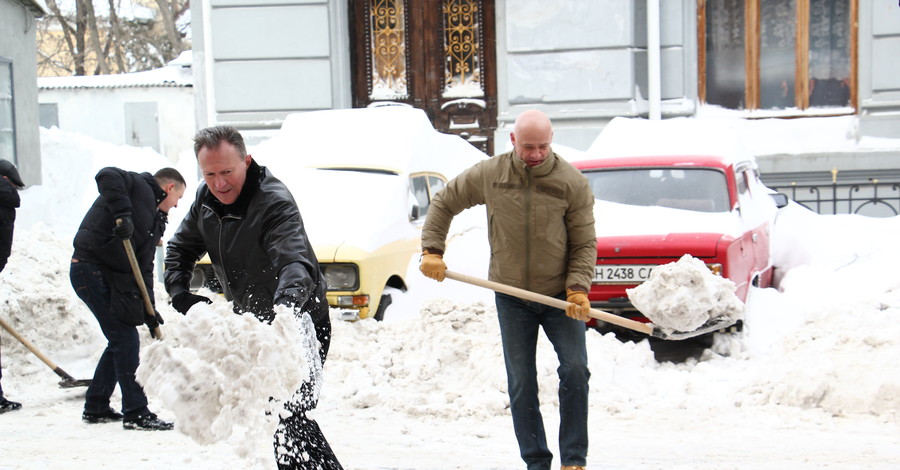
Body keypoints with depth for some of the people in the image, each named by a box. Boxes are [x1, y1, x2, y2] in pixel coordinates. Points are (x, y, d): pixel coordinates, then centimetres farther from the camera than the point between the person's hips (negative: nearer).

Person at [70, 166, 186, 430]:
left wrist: (149, 310, 7)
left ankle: (95, 408, 27)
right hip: (92, 268, -10)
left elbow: (145, 267, 16)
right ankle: (136, 414, -4)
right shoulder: (139, 186, -3)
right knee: (126, 340, -8)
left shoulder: (156, 218, 20)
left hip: (112, 277, 10)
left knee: (120, 342, 16)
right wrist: (122, 213, -32)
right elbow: (107, 175, -24)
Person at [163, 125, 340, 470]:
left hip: (301, 324, -8)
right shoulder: (206, 199, -3)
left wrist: (286, 306, -62)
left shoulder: (275, 202, -28)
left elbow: (296, 262, -43)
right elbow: (180, 247, 11)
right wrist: (179, 292, -8)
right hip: (254, 324, 9)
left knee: (290, 416, -16)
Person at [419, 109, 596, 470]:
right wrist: (431, 252, 0)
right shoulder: (488, 175, -4)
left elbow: (584, 242, -4)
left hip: (560, 295, -1)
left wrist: (578, 289, -17)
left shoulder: (571, 182, -8)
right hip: (512, 296, 1)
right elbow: (443, 204, 9)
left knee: (575, 370, -10)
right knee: (521, 383, 4)